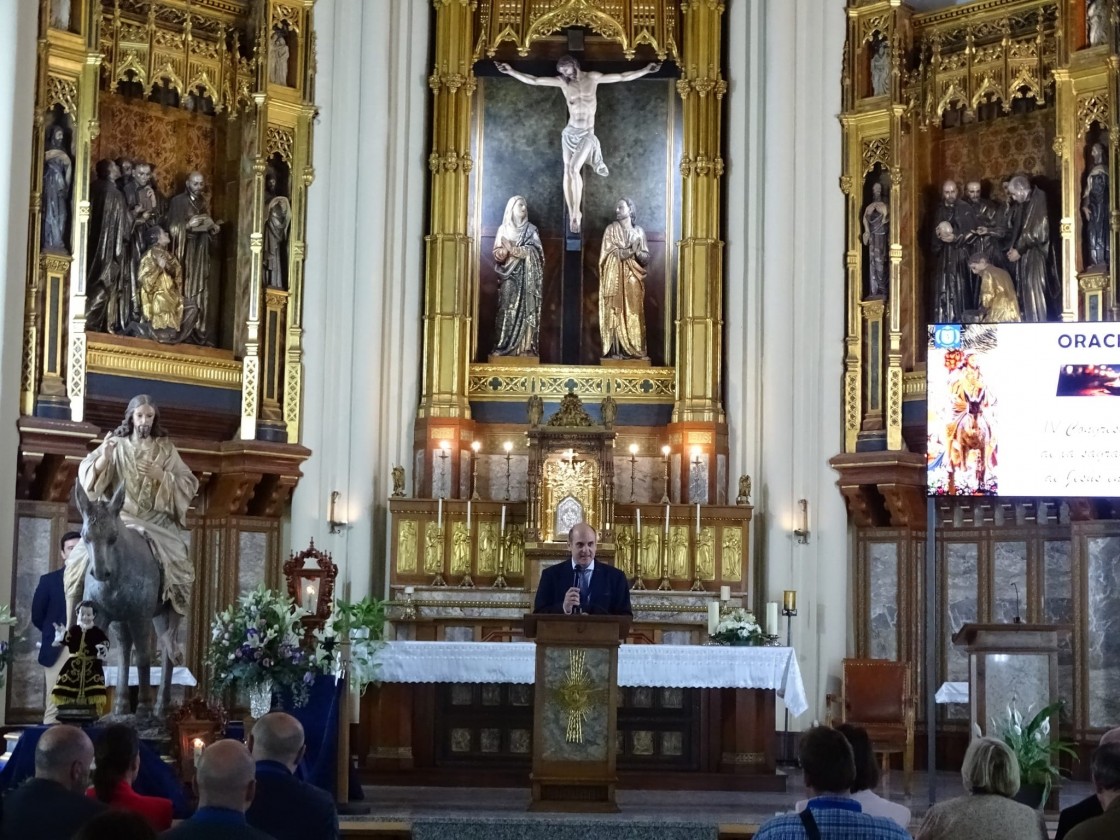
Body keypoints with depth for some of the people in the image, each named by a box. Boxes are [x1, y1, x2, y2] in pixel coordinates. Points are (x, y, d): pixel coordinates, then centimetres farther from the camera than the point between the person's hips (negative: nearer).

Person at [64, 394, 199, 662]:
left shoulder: (165, 448, 7)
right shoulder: (116, 445, 6)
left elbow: (188, 484, 4)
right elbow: (88, 474, -2)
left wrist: (160, 475, -13)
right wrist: (104, 459, -21)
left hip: (155, 521, 0)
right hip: (118, 518, 0)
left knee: (178, 569, -24)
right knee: (82, 559, -22)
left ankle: (170, 632, -11)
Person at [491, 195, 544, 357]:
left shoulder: (531, 229, 10)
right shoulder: (504, 229, 10)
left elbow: (535, 251, -5)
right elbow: (497, 253, 3)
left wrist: (512, 249, -14)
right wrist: (502, 252, -20)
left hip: (527, 276, 0)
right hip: (510, 275, 0)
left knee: (526, 310, -6)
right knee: (508, 309, -8)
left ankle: (525, 348, -9)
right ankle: (505, 348, -9)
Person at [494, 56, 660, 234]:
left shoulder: (592, 77, -3)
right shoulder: (562, 82, -1)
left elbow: (623, 77, -3)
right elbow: (533, 80, -2)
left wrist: (645, 70, -9)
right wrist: (511, 71, -9)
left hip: (587, 133, -3)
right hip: (570, 132, 3)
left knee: (574, 169, -20)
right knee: (567, 172, -1)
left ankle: (576, 212, -11)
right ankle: (572, 214, 9)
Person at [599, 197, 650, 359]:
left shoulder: (639, 232, 12)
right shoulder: (611, 229, 5)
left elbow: (646, 258, 9)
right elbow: (610, 253, -6)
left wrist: (637, 252, -12)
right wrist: (631, 250, -11)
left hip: (633, 280, 3)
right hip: (615, 278, -3)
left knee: (633, 313, -2)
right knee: (615, 312, -8)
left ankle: (632, 349, -2)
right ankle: (615, 350, -12)